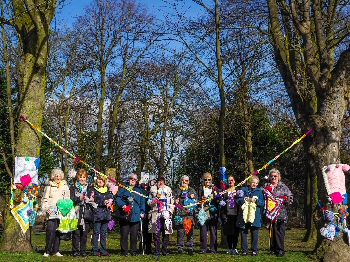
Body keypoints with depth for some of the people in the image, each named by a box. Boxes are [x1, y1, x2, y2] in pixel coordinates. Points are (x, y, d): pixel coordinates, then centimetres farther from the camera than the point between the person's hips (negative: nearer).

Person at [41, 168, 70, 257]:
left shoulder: (65, 187, 17)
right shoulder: (49, 187, 8)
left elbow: (68, 200, 20)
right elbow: (44, 199, 6)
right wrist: (46, 208, -9)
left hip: (61, 212, 3)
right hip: (51, 212, -3)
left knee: (58, 231, 2)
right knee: (50, 230, -13)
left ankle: (56, 251, 9)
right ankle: (47, 251, -6)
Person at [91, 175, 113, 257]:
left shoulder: (107, 190, 16)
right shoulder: (94, 190, 3)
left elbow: (111, 199, 14)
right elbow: (92, 200, -7)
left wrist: (109, 202, -8)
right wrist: (103, 202, -17)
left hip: (106, 213, 4)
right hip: (97, 213, -4)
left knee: (104, 233, 8)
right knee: (96, 232, -3)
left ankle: (103, 251, 13)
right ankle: (95, 251, 1)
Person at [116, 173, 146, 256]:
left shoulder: (139, 190, 16)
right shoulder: (123, 188, 6)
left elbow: (142, 202, 13)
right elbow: (118, 198, -2)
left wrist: (142, 212, 4)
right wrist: (122, 205, -19)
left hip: (135, 216, 3)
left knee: (134, 235, 4)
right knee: (124, 234, -1)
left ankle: (134, 251, 13)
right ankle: (124, 251, 7)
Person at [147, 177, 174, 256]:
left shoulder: (168, 189, 14)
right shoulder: (153, 189, 11)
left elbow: (172, 202, 13)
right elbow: (149, 202, 9)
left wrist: (170, 211, -2)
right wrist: (155, 200, -11)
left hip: (166, 214, 1)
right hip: (156, 214, -1)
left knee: (166, 234, -1)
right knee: (156, 233, -4)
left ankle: (164, 251, 8)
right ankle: (157, 251, 3)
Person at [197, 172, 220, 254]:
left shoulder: (215, 188, 13)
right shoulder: (200, 189, 14)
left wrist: (213, 197, -12)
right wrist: (202, 198, -11)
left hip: (213, 212, 0)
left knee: (213, 231, -1)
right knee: (203, 230, -1)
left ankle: (213, 249, 5)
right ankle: (203, 249, 6)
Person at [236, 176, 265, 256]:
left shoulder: (260, 191, 10)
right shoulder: (243, 189, 12)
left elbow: (263, 203, 3)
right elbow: (237, 200, 7)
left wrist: (256, 200, -13)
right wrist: (243, 199, -12)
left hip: (255, 217, -1)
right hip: (244, 216, 1)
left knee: (255, 234, 1)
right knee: (244, 233, 2)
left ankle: (254, 250, 12)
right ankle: (245, 250, 11)